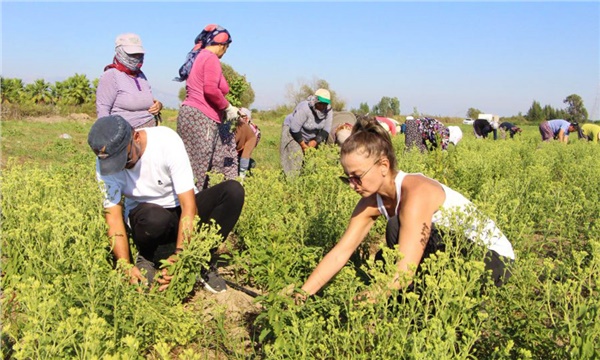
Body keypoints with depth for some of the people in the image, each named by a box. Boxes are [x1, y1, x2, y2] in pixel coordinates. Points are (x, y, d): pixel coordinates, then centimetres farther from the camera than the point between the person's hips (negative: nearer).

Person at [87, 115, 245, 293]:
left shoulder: (167, 140, -26)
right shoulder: (105, 163, -18)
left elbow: (189, 206, -28)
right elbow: (113, 217, -17)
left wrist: (179, 256, -36)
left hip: (181, 210, 1)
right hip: (146, 216, 0)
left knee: (233, 190, -27)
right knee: (155, 218, -39)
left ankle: (205, 264, -17)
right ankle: (147, 257, -4)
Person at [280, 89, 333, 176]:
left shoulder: (328, 111, -16)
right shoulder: (304, 108, -32)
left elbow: (326, 130, -10)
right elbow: (295, 128, -29)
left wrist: (316, 141, -21)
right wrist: (303, 144, -22)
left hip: (311, 137, 5)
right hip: (293, 132, -5)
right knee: (296, 157, -18)